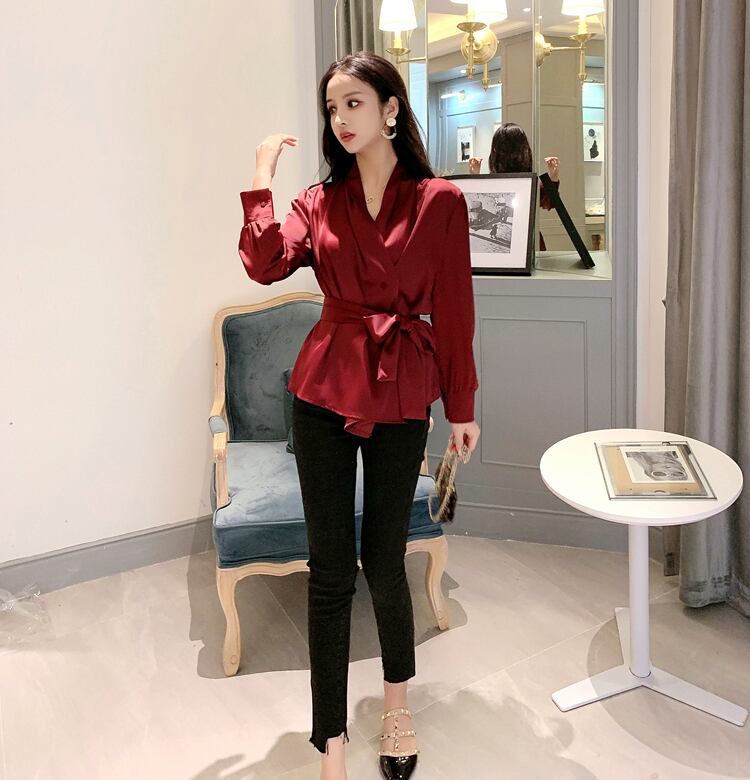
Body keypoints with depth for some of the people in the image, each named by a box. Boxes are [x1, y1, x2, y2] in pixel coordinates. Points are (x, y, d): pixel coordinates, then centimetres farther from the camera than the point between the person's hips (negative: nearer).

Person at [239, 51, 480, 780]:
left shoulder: (440, 201, -1)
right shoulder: (318, 200, 6)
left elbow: (453, 310, 0)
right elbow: (265, 264, -11)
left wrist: (461, 405, 3)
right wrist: (261, 178, -6)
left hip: (400, 395, -1)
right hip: (324, 390, 2)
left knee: (383, 561, 9)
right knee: (329, 569, 4)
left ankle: (397, 701, 38)